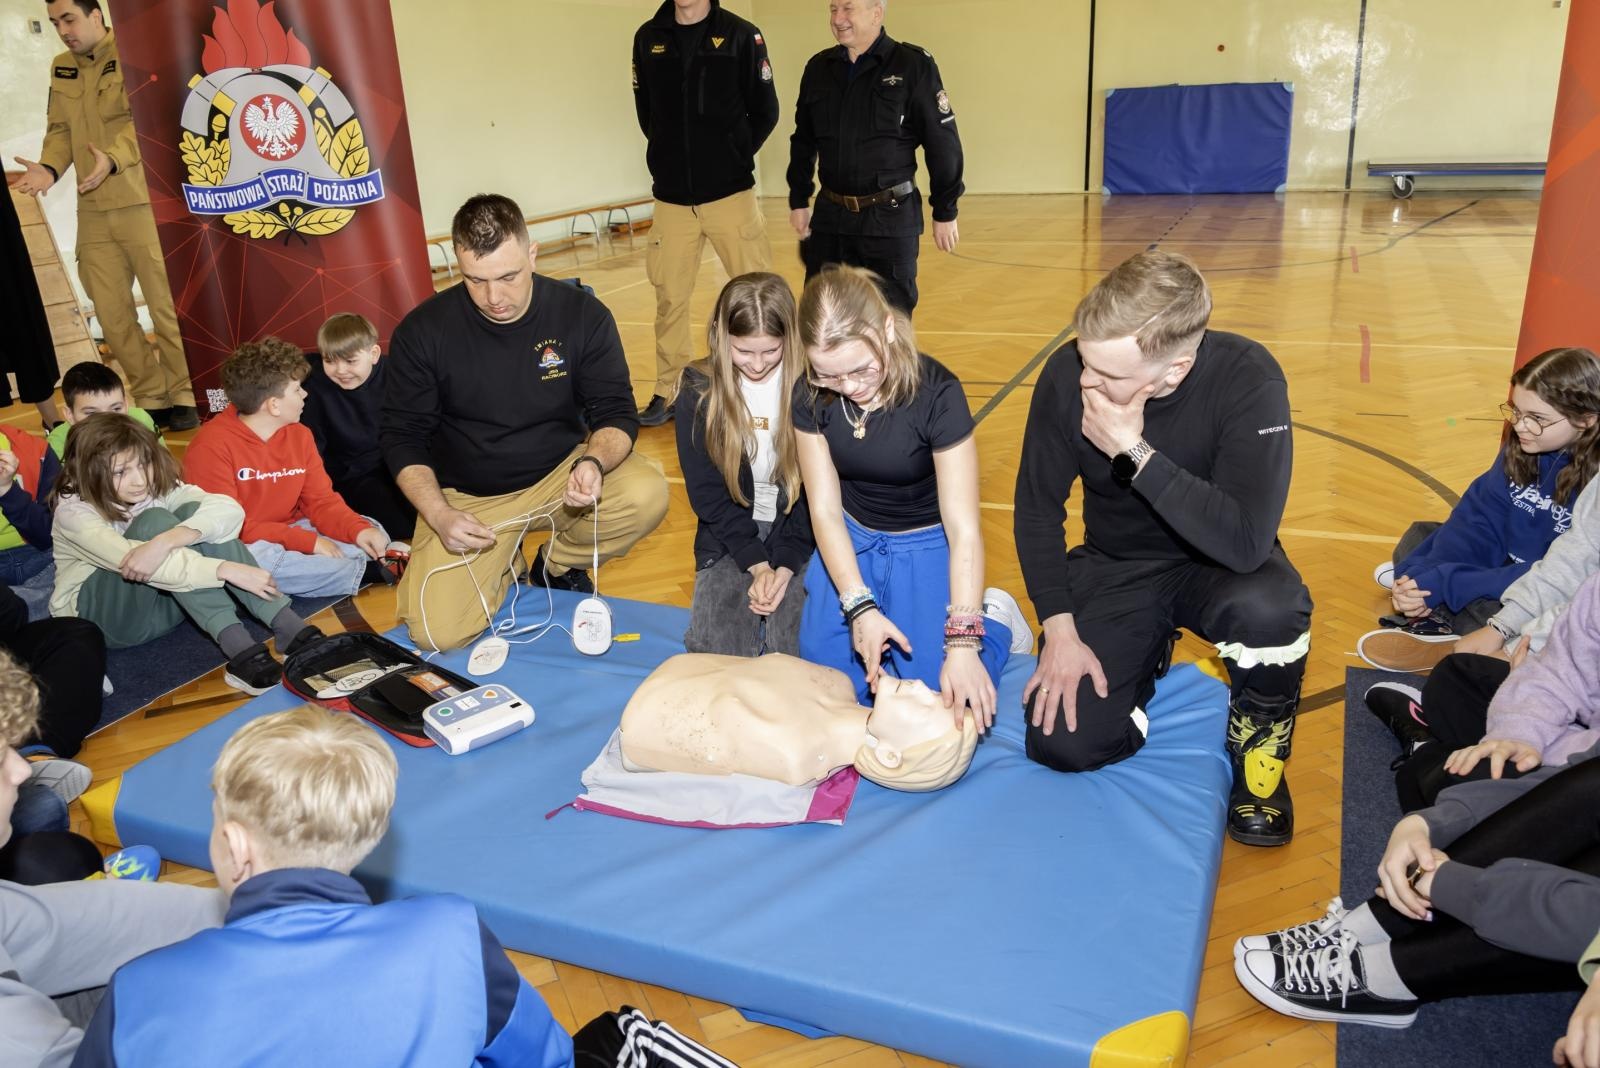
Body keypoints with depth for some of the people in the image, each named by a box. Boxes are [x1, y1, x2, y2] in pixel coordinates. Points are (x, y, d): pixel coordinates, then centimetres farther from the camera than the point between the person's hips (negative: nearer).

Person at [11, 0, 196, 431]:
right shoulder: (61, 68, 15)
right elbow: (61, 129, 16)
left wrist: (113, 159, -30)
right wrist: (49, 167, -3)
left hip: (143, 202, -6)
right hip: (94, 211, 6)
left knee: (165, 304, -1)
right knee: (111, 313, 7)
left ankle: (183, 397, 12)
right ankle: (152, 397, 18)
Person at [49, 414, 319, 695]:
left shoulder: (156, 485, -6)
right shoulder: (74, 511, -18)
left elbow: (229, 509, -25)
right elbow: (130, 561, -35)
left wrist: (166, 541, -42)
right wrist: (225, 569, -43)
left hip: (162, 602, 4)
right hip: (101, 613, -4)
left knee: (193, 512, -24)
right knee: (155, 521, -29)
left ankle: (291, 629, -35)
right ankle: (239, 650, -41)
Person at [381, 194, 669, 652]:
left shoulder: (583, 315, -11)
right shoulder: (421, 332, -11)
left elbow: (616, 413, -8)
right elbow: (402, 435, -4)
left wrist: (594, 461, -32)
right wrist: (438, 514, -21)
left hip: (560, 475, 1)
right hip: (467, 497, 0)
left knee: (647, 493, -30)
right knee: (436, 632, -19)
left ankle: (558, 563, 3)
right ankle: (501, 566, 17)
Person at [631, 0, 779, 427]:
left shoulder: (741, 35, -2)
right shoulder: (648, 38, 6)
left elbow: (765, 111, 2)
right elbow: (646, 111, 14)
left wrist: (734, 158, 3)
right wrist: (673, 157, 8)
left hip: (731, 194, -2)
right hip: (671, 198, 2)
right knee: (670, 298, 6)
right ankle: (669, 393, 17)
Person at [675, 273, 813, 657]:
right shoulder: (699, 391, -6)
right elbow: (706, 491, -4)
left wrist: (785, 565, -16)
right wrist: (756, 564, -13)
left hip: (799, 531, -1)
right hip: (730, 537, 2)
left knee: (797, 652, -19)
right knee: (718, 652, -16)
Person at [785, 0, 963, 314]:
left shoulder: (914, 65, -6)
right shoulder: (819, 67, 8)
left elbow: (942, 143, -5)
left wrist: (945, 212, -5)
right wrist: (798, 200, 15)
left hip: (890, 218, -4)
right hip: (829, 216, 4)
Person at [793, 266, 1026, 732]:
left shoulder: (935, 393, -26)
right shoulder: (812, 397, -14)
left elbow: (964, 529, -25)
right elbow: (825, 510, -10)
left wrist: (963, 643, -32)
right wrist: (859, 607, -22)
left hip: (927, 547, -4)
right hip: (852, 542, 4)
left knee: (941, 701, -15)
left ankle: (993, 619, 13)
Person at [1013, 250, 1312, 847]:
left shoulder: (1249, 379, -27)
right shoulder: (1067, 375, -19)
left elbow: (1246, 541, -36)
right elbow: (1037, 508, -6)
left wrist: (1134, 451, -36)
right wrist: (1059, 628, -13)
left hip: (1216, 566, -2)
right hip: (1115, 568, 2)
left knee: (1271, 608, -38)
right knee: (1060, 742, -14)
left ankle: (1258, 754, -4)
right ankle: (1148, 658, 20)